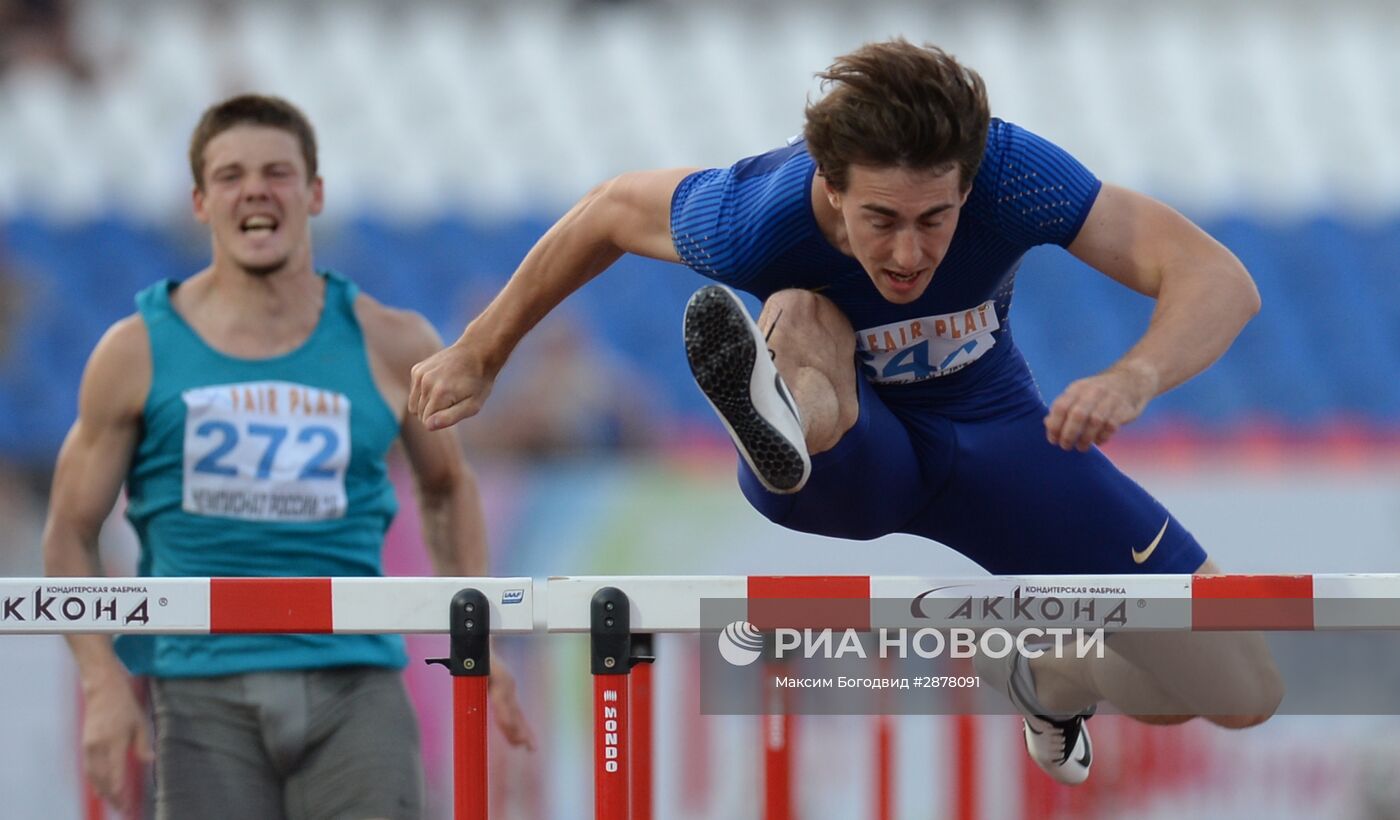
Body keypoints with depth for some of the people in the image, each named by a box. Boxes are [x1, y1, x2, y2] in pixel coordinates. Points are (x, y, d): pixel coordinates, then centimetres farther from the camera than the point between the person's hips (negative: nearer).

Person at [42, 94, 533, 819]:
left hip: (356, 684, 1)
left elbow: (446, 487, 23)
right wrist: (103, 682, -8)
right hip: (205, 695, -1)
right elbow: (70, 535, 6)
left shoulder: (390, 347, 5)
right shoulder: (139, 352, 2)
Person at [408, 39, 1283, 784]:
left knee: (1246, 693, -7)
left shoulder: (1012, 173, -33)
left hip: (990, 436, 1)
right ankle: (780, 426, -71)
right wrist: (480, 356, 1)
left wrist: (1133, 381, -59)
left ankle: (1048, 680, 23)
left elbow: (1222, 283, -38)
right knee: (800, 316, -36)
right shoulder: (756, 219, -31)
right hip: (841, 449, -1)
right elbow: (612, 208, -9)